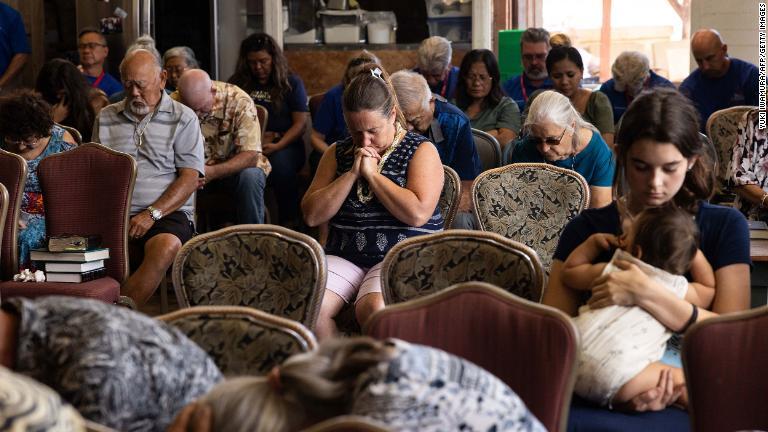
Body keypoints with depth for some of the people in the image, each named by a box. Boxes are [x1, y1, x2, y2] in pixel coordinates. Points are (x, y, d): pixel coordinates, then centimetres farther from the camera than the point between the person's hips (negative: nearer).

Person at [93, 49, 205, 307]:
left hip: (167, 213, -2)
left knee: (166, 246, -38)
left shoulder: (183, 119, 8)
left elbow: (190, 178, -1)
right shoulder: (106, 118, 20)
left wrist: (152, 214, -14)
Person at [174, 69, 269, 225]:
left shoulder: (239, 102, -21)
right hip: (195, 169, 2)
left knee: (251, 177, -34)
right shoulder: (173, 103, -14)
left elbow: (250, 156, -24)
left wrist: (213, 172, -39)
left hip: (234, 169, -2)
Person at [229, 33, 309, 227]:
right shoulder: (238, 83, 18)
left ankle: (289, 223, -23)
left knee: (280, 164, -38)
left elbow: (300, 123, 3)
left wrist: (277, 145, -14)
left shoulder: (291, 83, 11)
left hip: (285, 144, -1)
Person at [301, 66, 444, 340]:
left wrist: (372, 173, -8)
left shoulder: (421, 151, 2)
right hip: (344, 256, 4)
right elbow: (312, 216, 5)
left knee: (373, 308, -35)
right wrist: (352, 174, -4)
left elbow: (417, 213, -14)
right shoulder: (338, 153, 15)